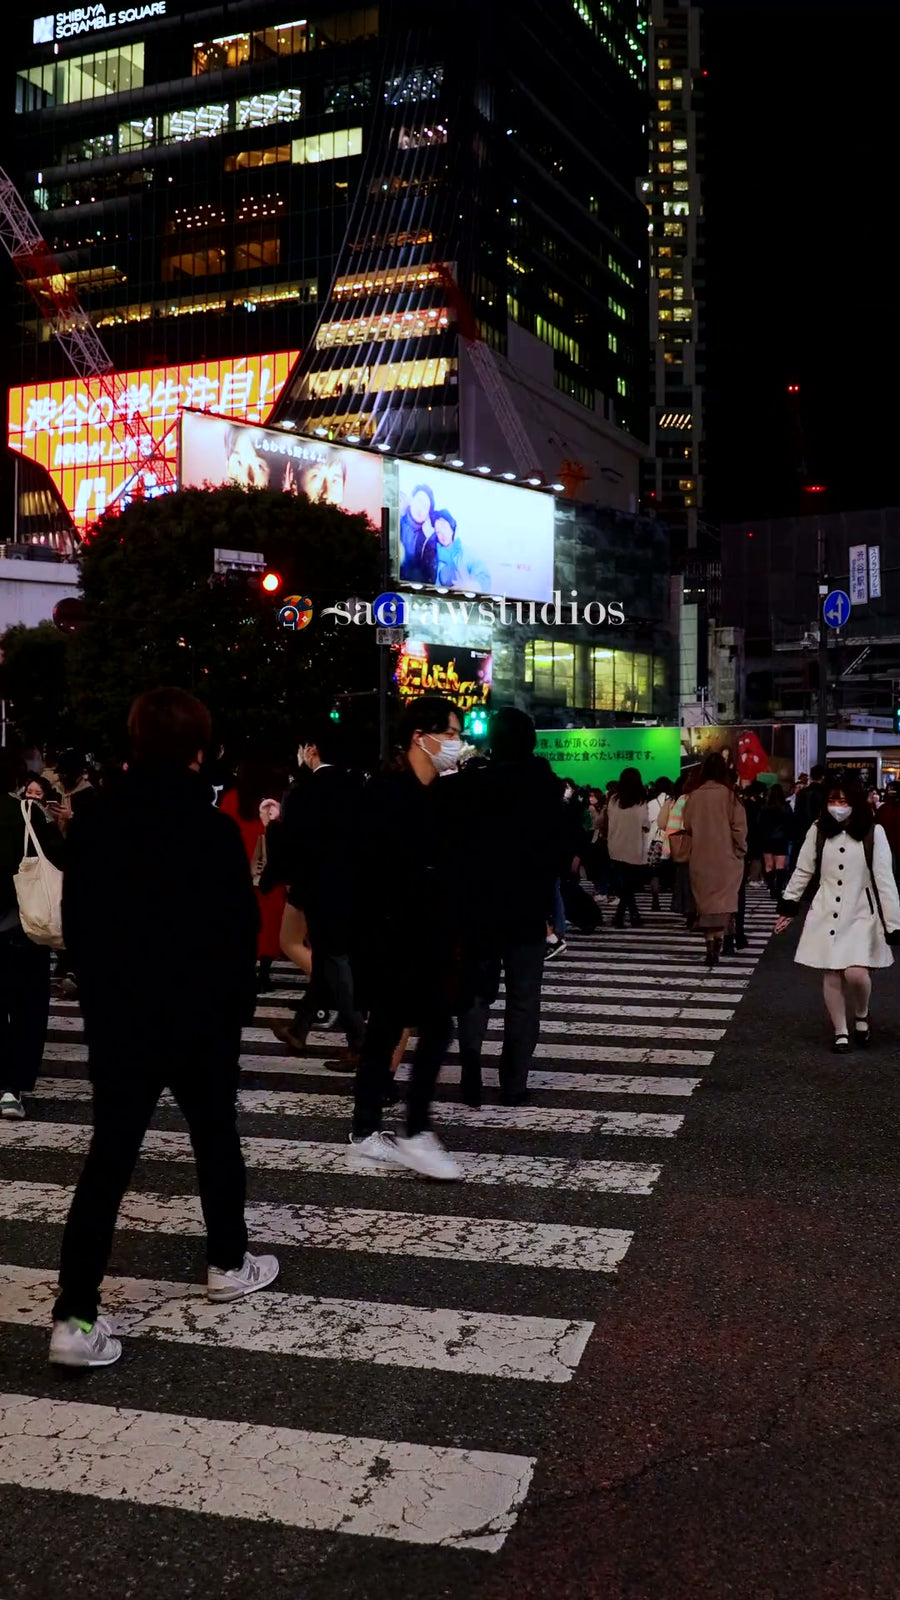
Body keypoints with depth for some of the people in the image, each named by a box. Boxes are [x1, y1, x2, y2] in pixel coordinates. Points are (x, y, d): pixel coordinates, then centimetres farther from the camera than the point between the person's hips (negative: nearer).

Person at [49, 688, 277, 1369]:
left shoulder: (92, 827, -4)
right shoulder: (216, 832, -13)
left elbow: (76, 927, 3)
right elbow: (242, 933, -9)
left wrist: (104, 999, 14)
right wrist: (237, 1008, 6)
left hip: (118, 1023, 2)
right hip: (202, 1022, -2)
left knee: (107, 1161, 3)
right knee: (217, 1142, 18)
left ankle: (76, 1317, -1)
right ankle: (229, 1264, 33)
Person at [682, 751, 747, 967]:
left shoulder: (694, 796, -3)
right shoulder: (728, 794, -10)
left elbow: (687, 827, 3)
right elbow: (739, 826, -9)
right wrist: (740, 851, 3)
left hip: (700, 858, 2)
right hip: (725, 857, -2)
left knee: (705, 901, 12)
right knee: (723, 902, 4)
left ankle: (710, 946, 14)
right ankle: (717, 945, -10)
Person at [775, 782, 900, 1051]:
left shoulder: (873, 832, -9)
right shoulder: (818, 830, -1)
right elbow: (803, 871, 9)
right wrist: (788, 905, 9)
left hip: (861, 914, -3)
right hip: (826, 913, 3)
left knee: (856, 973, -15)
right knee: (831, 975, 3)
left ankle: (861, 1015, 15)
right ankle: (840, 1032, 18)